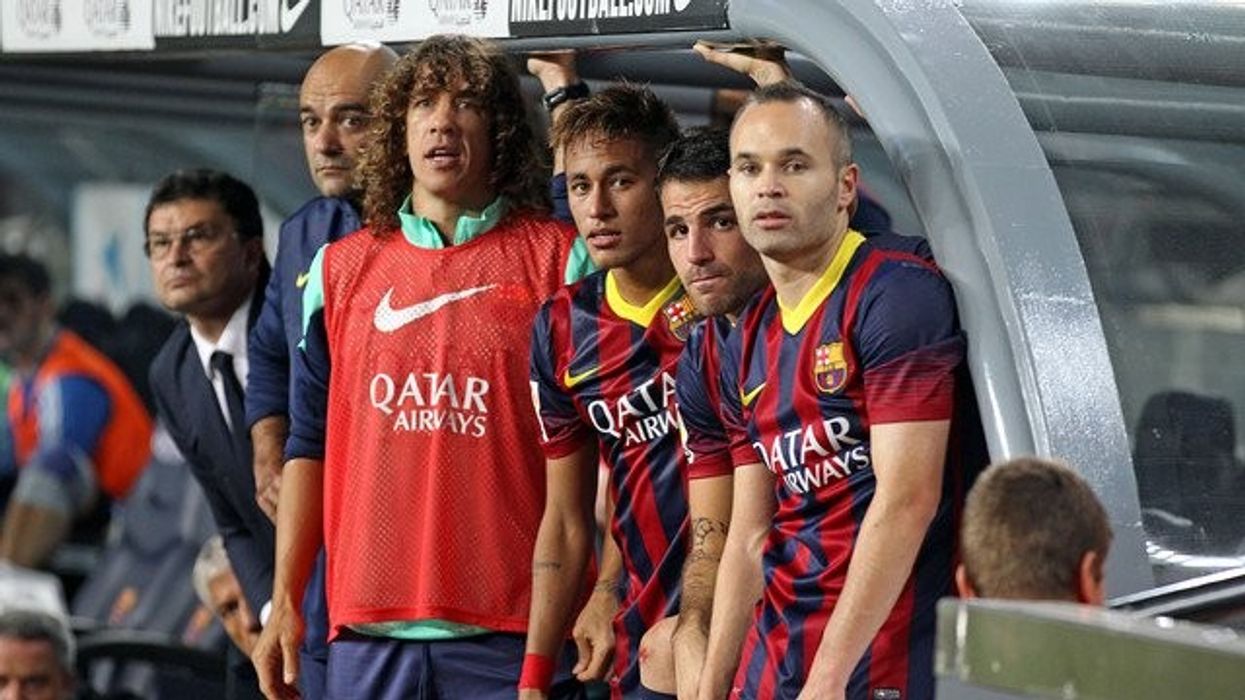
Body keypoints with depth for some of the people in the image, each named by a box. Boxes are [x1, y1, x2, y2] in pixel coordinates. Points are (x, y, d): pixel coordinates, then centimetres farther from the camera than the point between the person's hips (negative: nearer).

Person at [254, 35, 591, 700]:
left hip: (513, 626, -3)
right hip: (369, 623, 3)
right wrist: (285, 604, 9)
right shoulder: (339, 269, 12)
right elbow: (310, 445, 14)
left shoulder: (557, 259, 3)